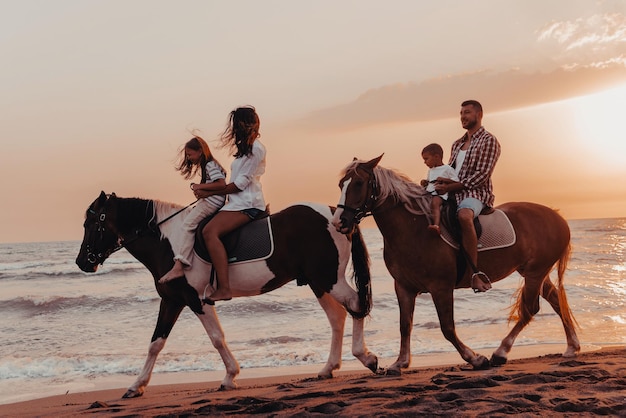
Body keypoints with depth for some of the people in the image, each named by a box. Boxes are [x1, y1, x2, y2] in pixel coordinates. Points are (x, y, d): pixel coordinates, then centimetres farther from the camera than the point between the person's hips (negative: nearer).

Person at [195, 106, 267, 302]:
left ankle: (224, 289, -35)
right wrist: (206, 190, 11)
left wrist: (209, 192, -9)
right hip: (239, 201, 11)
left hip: (247, 204, -11)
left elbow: (240, 184, -14)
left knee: (210, 231, -28)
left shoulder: (256, 148, -8)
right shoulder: (246, 148, 22)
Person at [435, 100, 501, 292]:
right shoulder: (457, 144, 23)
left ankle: (476, 272, -37)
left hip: (476, 193, -8)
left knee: (464, 215, -40)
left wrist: (451, 186, -17)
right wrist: (443, 181, -3)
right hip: (452, 193, 9)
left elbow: (481, 175, -11)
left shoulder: (489, 141, -1)